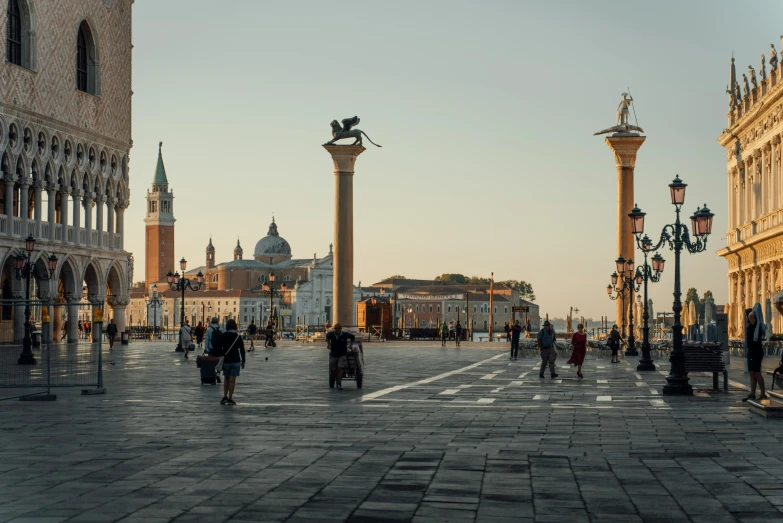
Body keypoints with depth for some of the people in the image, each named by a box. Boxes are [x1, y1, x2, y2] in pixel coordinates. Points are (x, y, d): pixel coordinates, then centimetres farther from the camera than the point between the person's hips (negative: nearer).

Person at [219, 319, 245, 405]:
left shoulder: (223, 336, -1)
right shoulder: (238, 336, -3)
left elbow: (219, 349, -1)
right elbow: (242, 349, -1)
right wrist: (243, 361, 6)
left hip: (226, 361, 1)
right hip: (236, 361, -1)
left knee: (226, 379, 15)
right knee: (232, 380, -2)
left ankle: (225, 397, 9)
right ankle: (230, 399, -2)